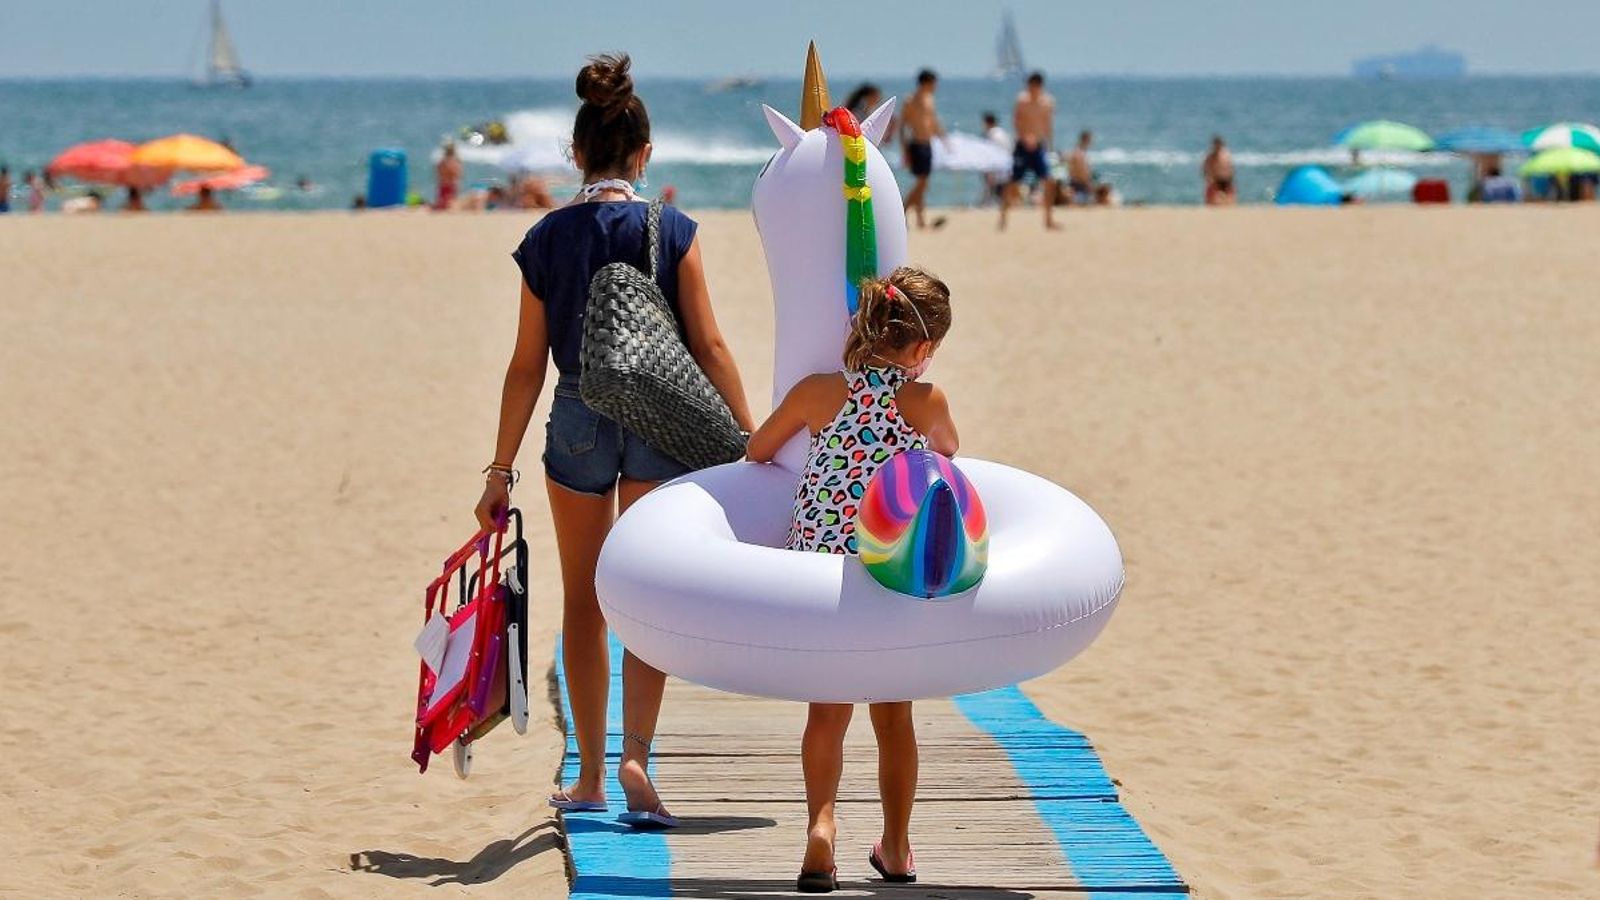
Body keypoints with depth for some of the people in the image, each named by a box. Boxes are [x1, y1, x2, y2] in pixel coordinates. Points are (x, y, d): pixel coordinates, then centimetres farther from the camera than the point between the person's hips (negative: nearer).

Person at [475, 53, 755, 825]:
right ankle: (635, 756, -12)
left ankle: (590, 776, 20)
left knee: (583, 602, 13)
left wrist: (501, 470, 6)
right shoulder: (671, 233, -6)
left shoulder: (546, 240, -2)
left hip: (578, 424, 1)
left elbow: (528, 364, 0)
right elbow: (707, 346, -8)